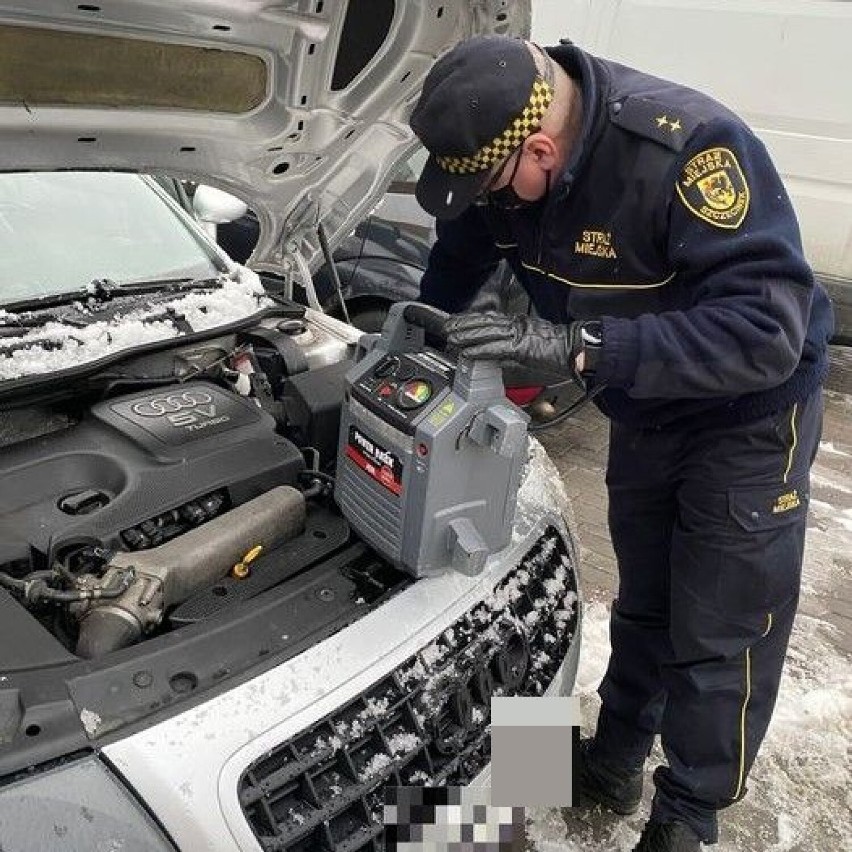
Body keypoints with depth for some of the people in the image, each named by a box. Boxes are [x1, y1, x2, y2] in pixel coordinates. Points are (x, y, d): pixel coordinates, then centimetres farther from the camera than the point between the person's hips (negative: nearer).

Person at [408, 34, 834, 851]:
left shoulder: (689, 147, -35)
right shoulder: (505, 156, -14)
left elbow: (766, 331, -41)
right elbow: (460, 255, 5)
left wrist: (580, 347, -45)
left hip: (747, 416, -5)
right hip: (645, 412, 6)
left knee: (718, 636, 4)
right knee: (644, 606, 20)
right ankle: (615, 760, 41)